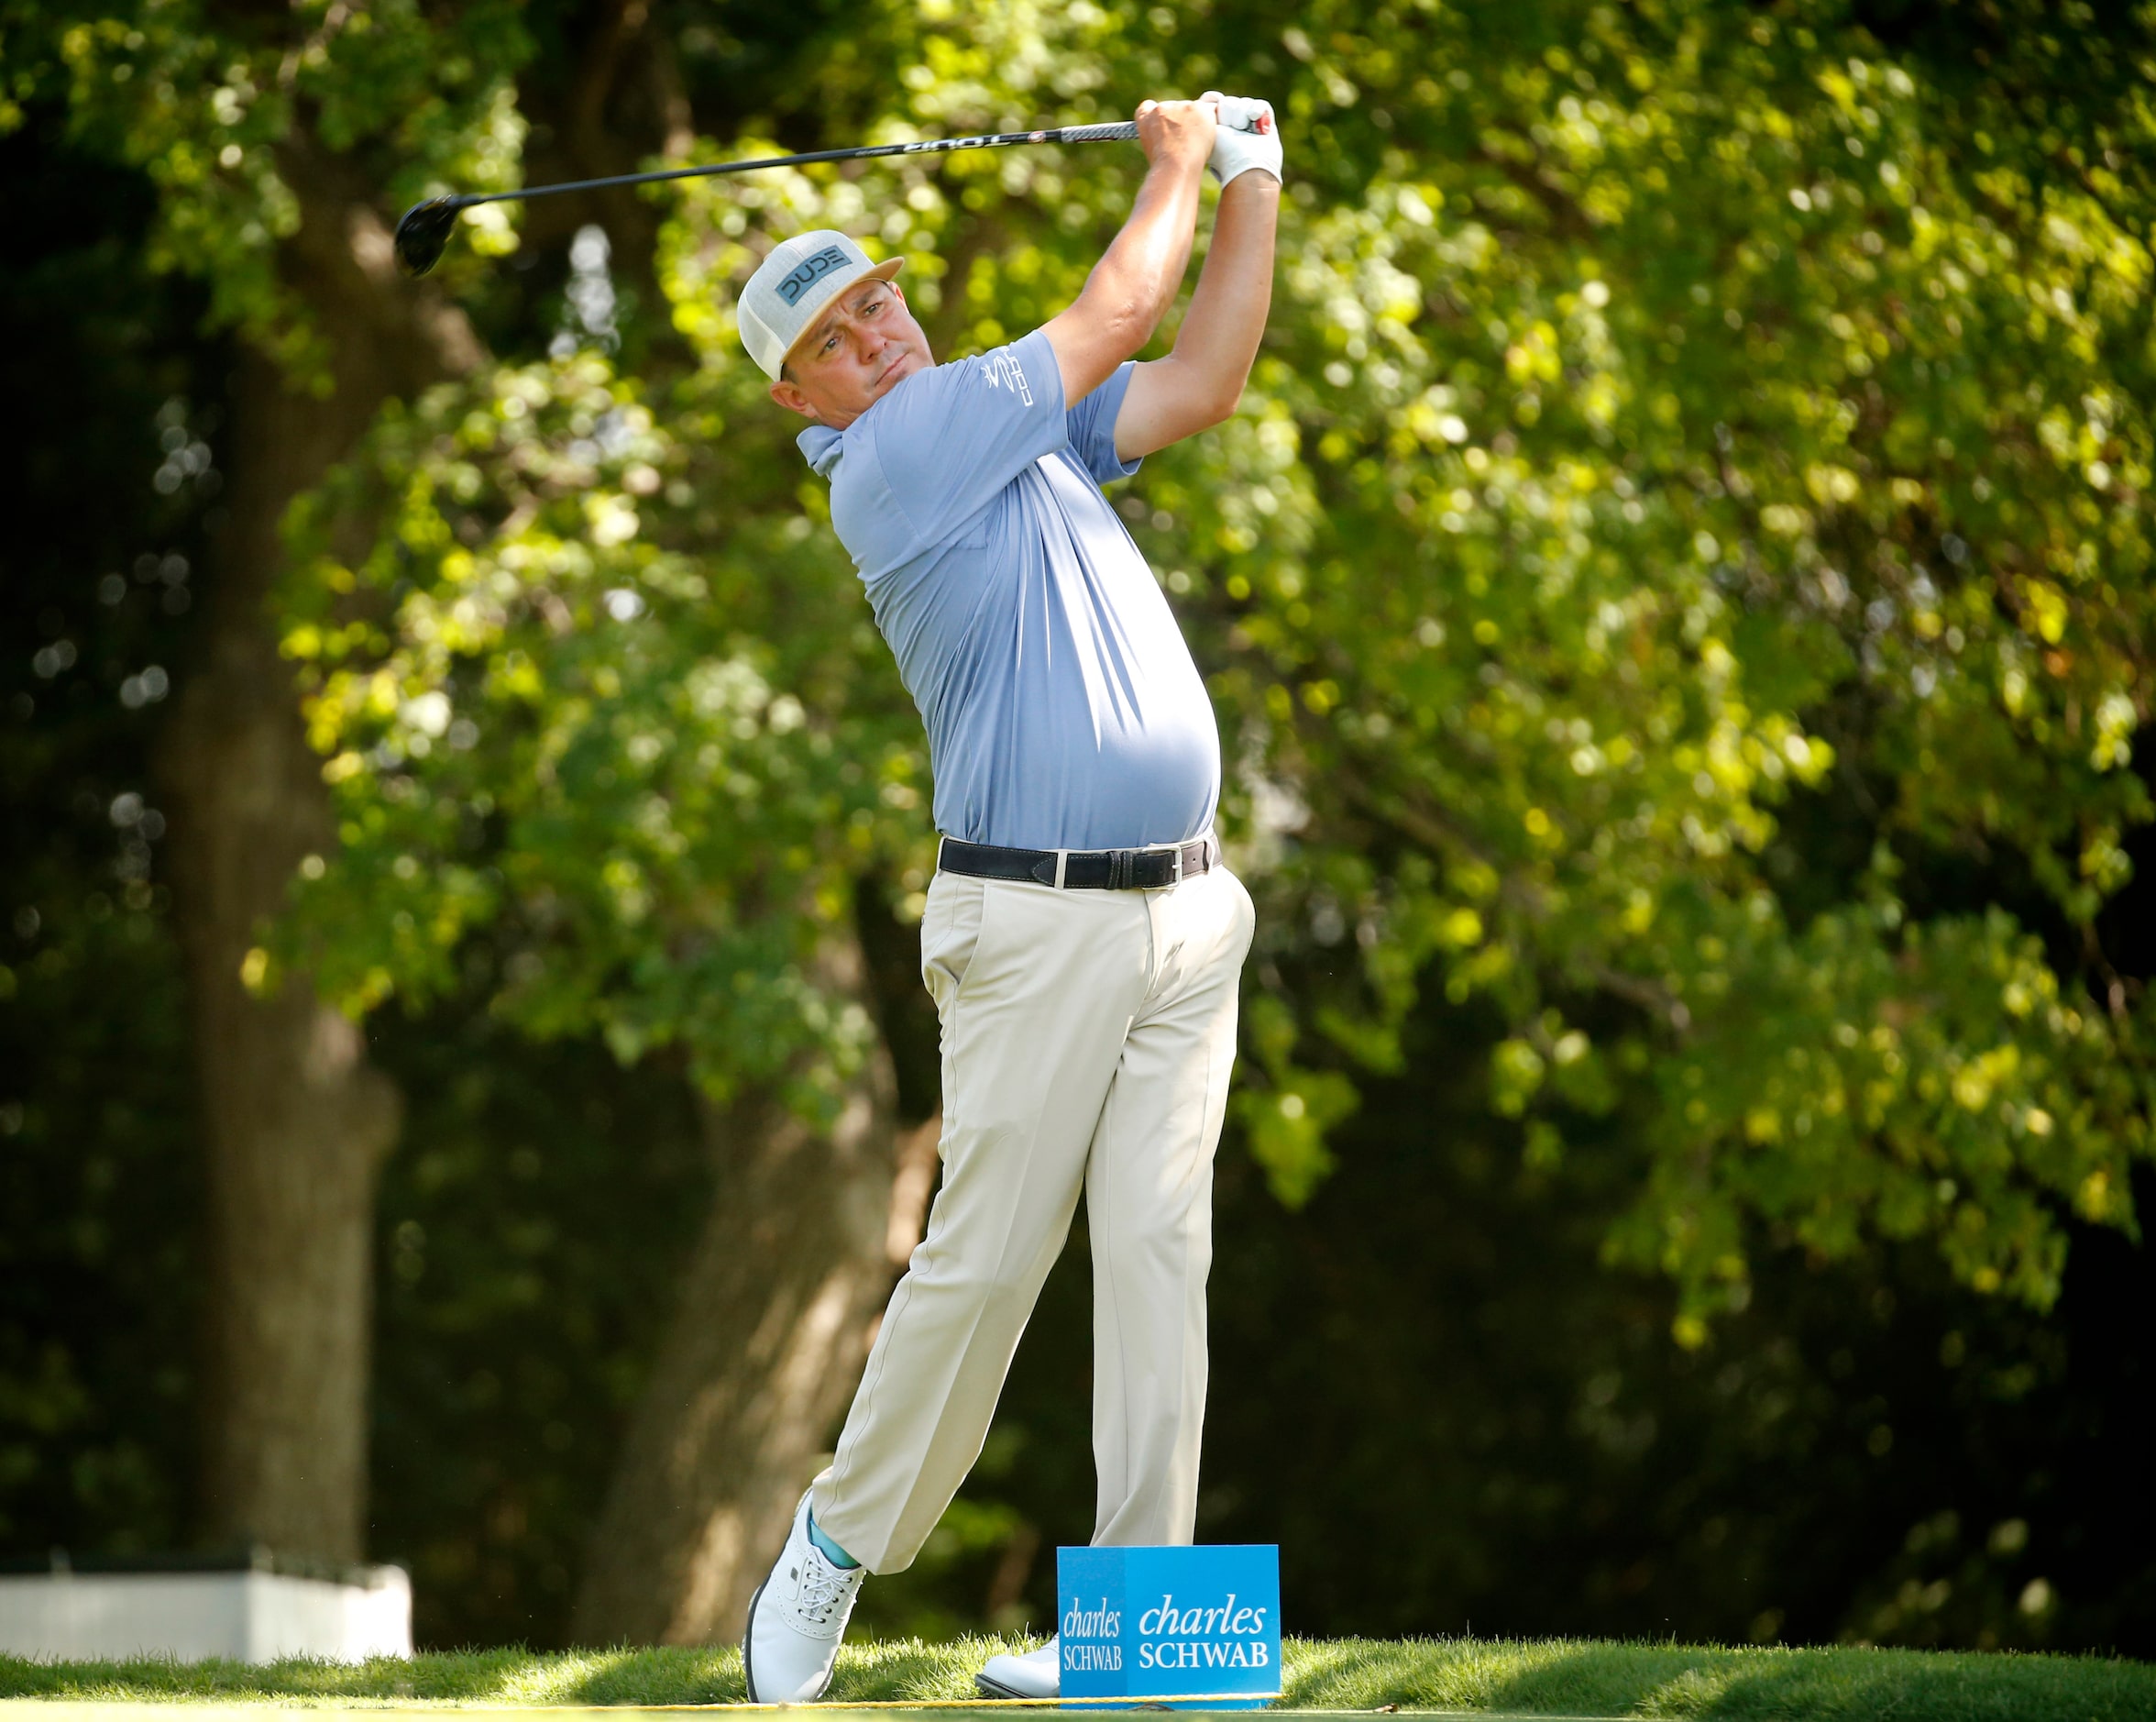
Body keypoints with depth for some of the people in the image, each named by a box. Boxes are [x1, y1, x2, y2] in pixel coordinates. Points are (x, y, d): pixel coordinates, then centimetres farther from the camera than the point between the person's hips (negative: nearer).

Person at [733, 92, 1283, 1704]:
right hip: (1037, 931, -7)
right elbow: (1113, 323, -5)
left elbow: (1201, 379, 21)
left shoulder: (1024, 431, 18)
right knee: (984, 1260, -4)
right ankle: (842, 1545, 15)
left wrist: (1253, 190, 15)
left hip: (1187, 912, 7)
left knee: (1160, 1253, -1)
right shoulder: (890, 462, -8)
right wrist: (1174, 168, 10)